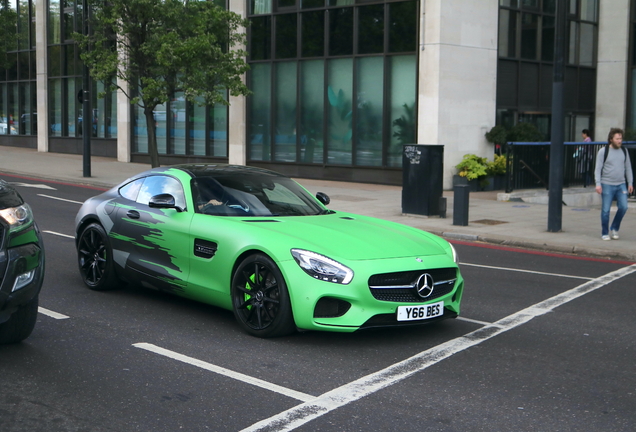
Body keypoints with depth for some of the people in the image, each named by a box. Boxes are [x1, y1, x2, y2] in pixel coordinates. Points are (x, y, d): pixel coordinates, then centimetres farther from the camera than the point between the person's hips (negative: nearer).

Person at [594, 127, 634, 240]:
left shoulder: (624, 151, 9)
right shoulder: (603, 151, -4)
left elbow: (628, 168, 15)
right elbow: (598, 169, -6)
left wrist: (630, 183, 11)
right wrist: (598, 184, -14)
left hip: (621, 185, 4)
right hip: (607, 185, -4)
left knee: (623, 207, -6)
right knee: (606, 210, -1)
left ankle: (614, 229, 14)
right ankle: (605, 233, 11)